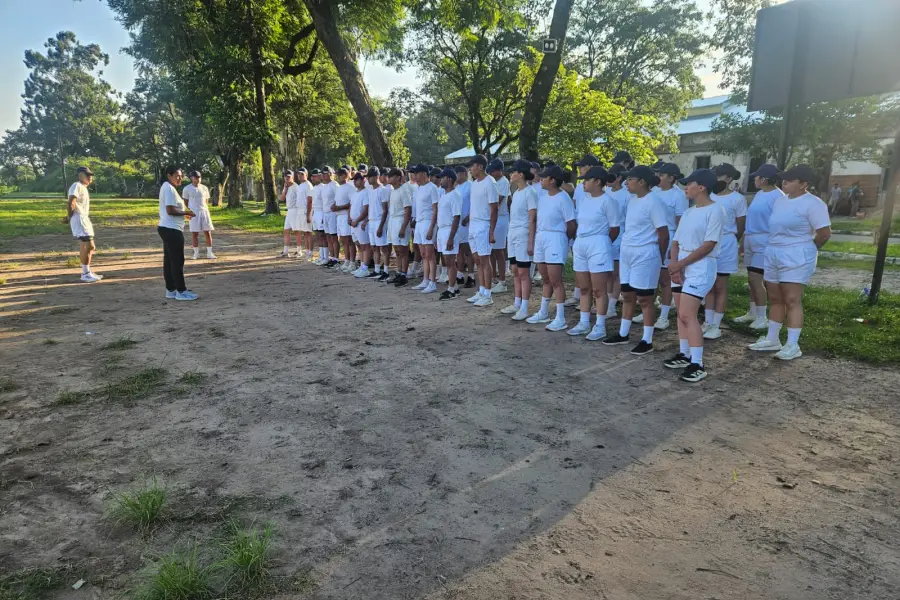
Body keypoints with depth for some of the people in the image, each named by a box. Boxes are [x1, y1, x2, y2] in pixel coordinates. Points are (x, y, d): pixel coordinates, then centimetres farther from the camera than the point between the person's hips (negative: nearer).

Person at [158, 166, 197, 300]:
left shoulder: (167, 187, 17)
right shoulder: (169, 189, -16)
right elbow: (170, 210, -24)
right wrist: (186, 212, -13)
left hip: (167, 228, 11)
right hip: (172, 229, -11)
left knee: (169, 260, 12)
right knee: (177, 261, -6)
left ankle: (171, 290, 18)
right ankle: (181, 291, -2)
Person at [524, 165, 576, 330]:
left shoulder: (563, 198, -12)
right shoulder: (542, 196, 11)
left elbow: (571, 225, -10)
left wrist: (564, 240, 3)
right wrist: (537, 235, 7)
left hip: (555, 239, -7)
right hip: (540, 237, 7)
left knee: (555, 280, -7)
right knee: (545, 280, 16)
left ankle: (560, 318, -2)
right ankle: (543, 313, 27)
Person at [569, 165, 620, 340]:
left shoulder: (608, 201, -12)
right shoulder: (583, 197, 9)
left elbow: (614, 229, -8)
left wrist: (601, 242, 5)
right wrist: (578, 240, 9)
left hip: (598, 246, -7)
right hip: (580, 244, 7)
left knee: (598, 289, -1)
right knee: (584, 288, 13)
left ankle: (600, 326, 7)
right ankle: (584, 323, 22)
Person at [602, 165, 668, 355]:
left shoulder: (652, 202, -15)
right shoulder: (632, 199, 8)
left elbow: (664, 235, -12)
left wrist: (658, 258, -2)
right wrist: (625, 249, 16)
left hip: (644, 256, -8)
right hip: (627, 253, 8)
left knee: (644, 299, 0)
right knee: (627, 296, 16)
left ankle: (647, 341, 10)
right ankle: (623, 334, 29)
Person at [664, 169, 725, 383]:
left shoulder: (715, 210, -10)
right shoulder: (687, 213, 13)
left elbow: (708, 245, -16)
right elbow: (676, 242, 10)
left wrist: (680, 264, -14)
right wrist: (673, 264, -8)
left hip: (700, 267, -8)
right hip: (680, 265, 8)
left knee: (687, 315, -14)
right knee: (681, 313, 10)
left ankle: (697, 365, -9)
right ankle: (684, 355, 21)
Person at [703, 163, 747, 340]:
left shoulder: (737, 199, -6)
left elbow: (740, 228, 1)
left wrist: (730, 243, 11)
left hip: (724, 245, -4)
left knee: (720, 287, 3)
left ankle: (716, 325, 8)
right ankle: (708, 322, 17)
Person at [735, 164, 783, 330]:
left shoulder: (778, 197, -15)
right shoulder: (759, 194, 13)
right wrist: (744, 240, 19)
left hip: (764, 242, -9)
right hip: (750, 241, 9)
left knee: (755, 279, -10)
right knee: (752, 279, 13)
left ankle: (762, 318, 0)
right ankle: (753, 313, 25)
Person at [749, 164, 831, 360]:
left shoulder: (812, 204, -12)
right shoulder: (780, 200, 11)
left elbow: (824, 233, -12)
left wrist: (806, 249, 2)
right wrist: (774, 248, 10)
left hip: (796, 257, -8)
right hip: (773, 254, 8)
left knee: (792, 300, -7)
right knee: (775, 299, 11)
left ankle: (793, 345, -3)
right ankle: (772, 339, 20)